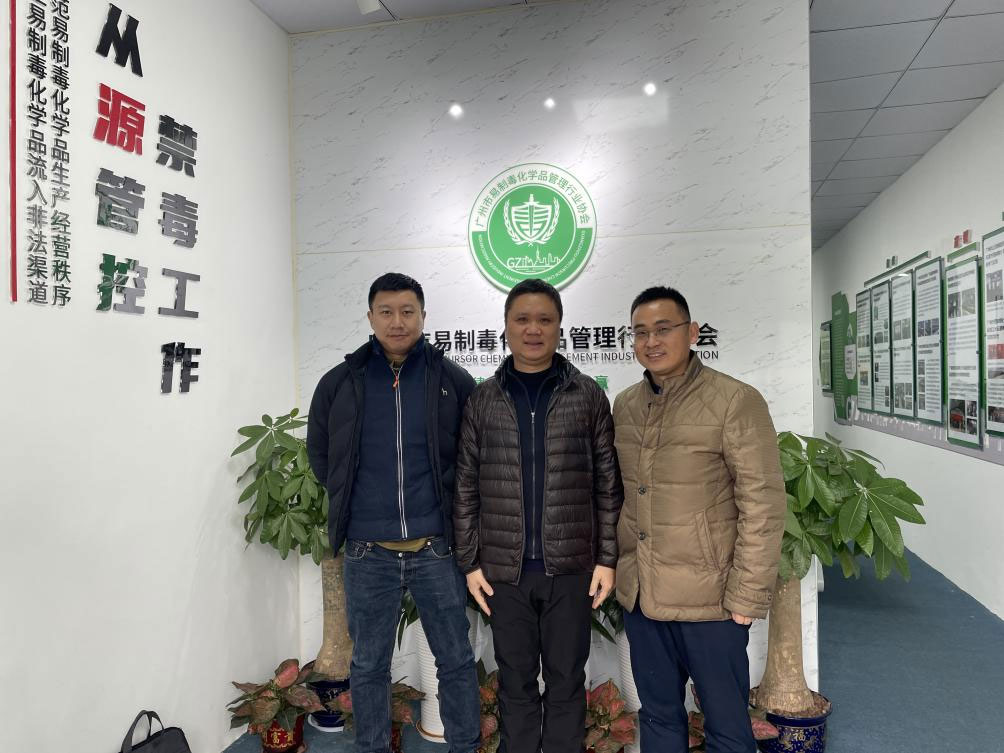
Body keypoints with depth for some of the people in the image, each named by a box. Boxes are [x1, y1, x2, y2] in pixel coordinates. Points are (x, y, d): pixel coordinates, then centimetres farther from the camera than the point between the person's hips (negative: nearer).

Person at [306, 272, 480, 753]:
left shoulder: (453, 381, -3)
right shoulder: (339, 383, 1)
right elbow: (319, 452, 14)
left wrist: (447, 501, 2)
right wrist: (351, 502, 7)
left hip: (435, 548, 0)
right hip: (367, 554, 1)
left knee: (456, 660, 13)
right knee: (369, 664, 16)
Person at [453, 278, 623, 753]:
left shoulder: (588, 397, -1)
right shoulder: (481, 401, 1)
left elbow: (608, 484, 1)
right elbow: (465, 487, 2)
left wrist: (607, 558, -2)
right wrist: (470, 562, 0)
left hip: (571, 567, 0)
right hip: (504, 569, 1)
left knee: (567, 681, 13)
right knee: (515, 682, 14)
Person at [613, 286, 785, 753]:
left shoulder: (736, 402, -12)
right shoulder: (624, 405, 6)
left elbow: (763, 507, -13)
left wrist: (746, 597, -13)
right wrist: (617, 567, 9)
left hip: (709, 601, -5)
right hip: (639, 597, 5)